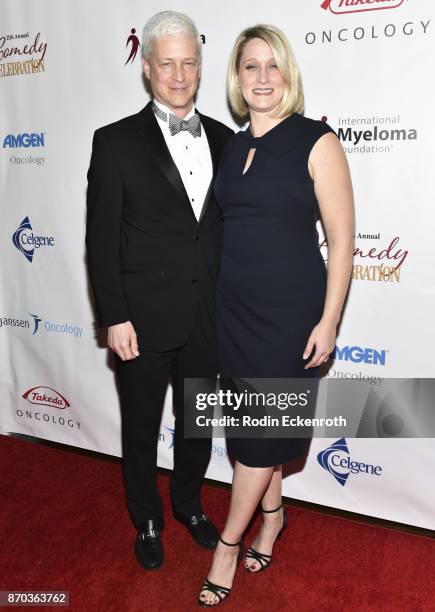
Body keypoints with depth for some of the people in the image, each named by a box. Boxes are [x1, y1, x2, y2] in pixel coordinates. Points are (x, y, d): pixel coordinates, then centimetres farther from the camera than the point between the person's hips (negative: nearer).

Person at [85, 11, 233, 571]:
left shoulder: (223, 139, 6)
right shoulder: (115, 141, -6)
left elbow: (230, 226, 9)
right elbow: (101, 240, -8)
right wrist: (114, 318, -12)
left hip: (208, 317, 4)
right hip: (144, 318, -3)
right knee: (141, 429, 15)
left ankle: (188, 504, 46)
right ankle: (147, 521, 40)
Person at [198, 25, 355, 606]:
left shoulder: (316, 141, -9)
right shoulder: (232, 146, 8)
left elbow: (341, 241, -9)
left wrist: (328, 321, -13)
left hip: (290, 308, -6)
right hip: (234, 306, 6)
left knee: (260, 428, 5)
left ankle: (229, 542, 25)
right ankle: (272, 513, 40)